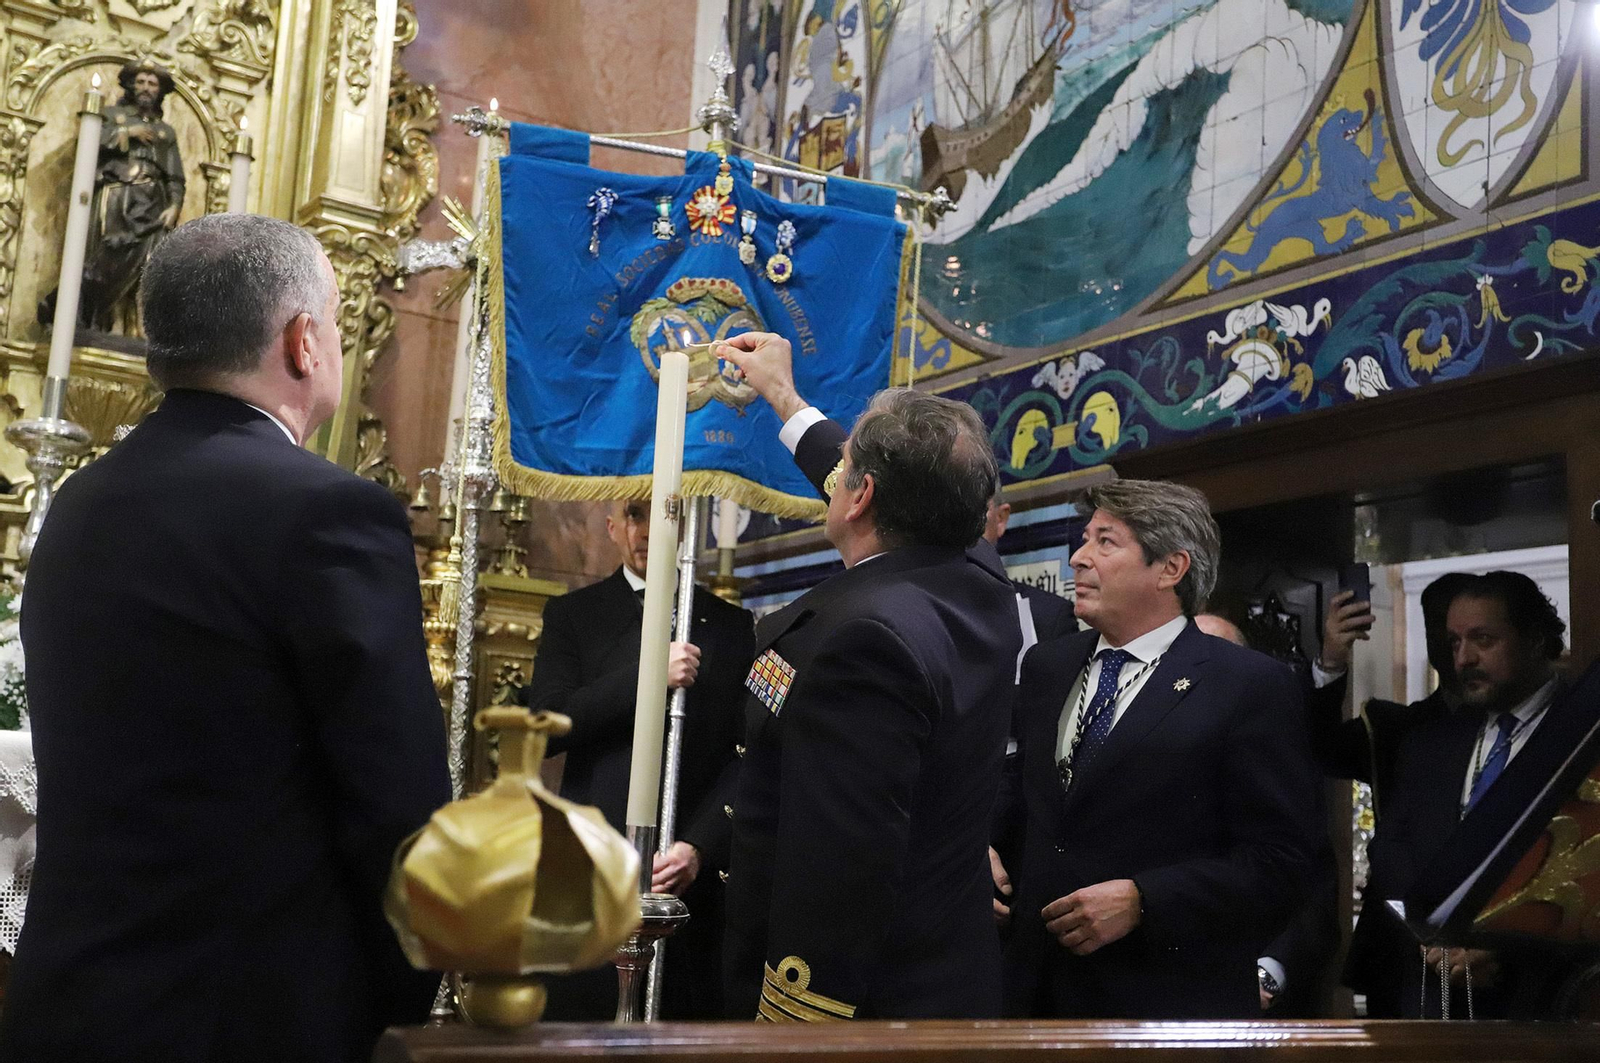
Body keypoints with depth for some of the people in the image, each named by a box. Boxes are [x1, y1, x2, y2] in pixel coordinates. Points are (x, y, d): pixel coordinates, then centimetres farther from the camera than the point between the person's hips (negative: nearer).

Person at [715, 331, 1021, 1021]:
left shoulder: (864, 637, -27)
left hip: (860, 1001, -9)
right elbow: (899, 499, 22)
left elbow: (843, 882, -31)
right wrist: (786, 399, 32)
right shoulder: (985, 596, 1)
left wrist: (782, 1018, -24)